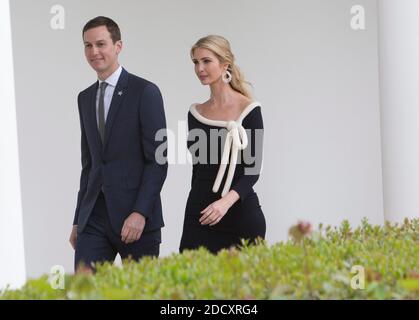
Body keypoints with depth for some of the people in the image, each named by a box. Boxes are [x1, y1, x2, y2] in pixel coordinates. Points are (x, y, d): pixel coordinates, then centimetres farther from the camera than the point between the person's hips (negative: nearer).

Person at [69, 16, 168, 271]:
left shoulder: (145, 92, -5)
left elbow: (158, 160, -9)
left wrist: (140, 212, -18)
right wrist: (78, 219, 18)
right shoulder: (85, 98, 16)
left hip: (135, 215, -5)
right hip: (94, 216, 5)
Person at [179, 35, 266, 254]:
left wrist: (227, 201, -23)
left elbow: (253, 169, -9)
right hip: (199, 214, 4)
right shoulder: (195, 113, 10)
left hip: (241, 213, -3)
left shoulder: (249, 110, -4)